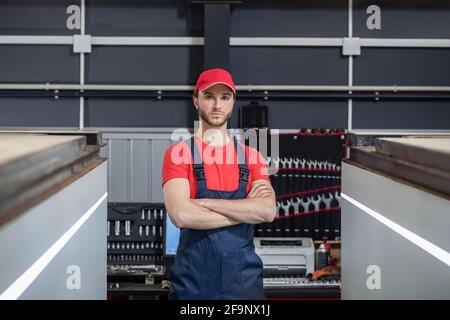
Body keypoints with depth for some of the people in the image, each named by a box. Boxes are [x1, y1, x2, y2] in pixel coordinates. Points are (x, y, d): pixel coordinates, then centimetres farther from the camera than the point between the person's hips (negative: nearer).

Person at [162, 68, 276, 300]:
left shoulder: (252, 157, 7)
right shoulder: (178, 154, -3)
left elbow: (268, 211, -10)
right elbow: (181, 215, -18)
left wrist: (205, 203, -14)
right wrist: (245, 211, -11)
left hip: (244, 280, 3)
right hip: (193, 283, -2)